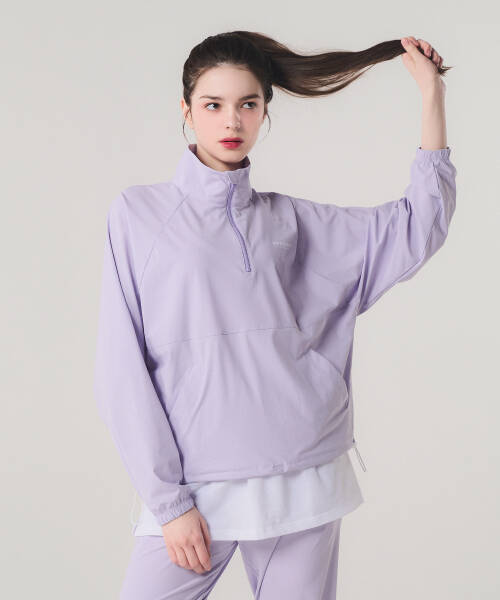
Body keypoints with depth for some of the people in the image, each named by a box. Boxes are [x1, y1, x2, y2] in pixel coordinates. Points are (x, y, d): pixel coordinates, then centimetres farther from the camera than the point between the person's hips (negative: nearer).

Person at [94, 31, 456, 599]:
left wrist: (432, 92, 7)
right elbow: (123, 371, -3)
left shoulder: (290, 221, 10)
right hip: (195, 487, -2)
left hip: (303, 483, 3)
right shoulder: (138, 212, 1)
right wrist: (168, 501, -8)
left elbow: (418, 226, 7)